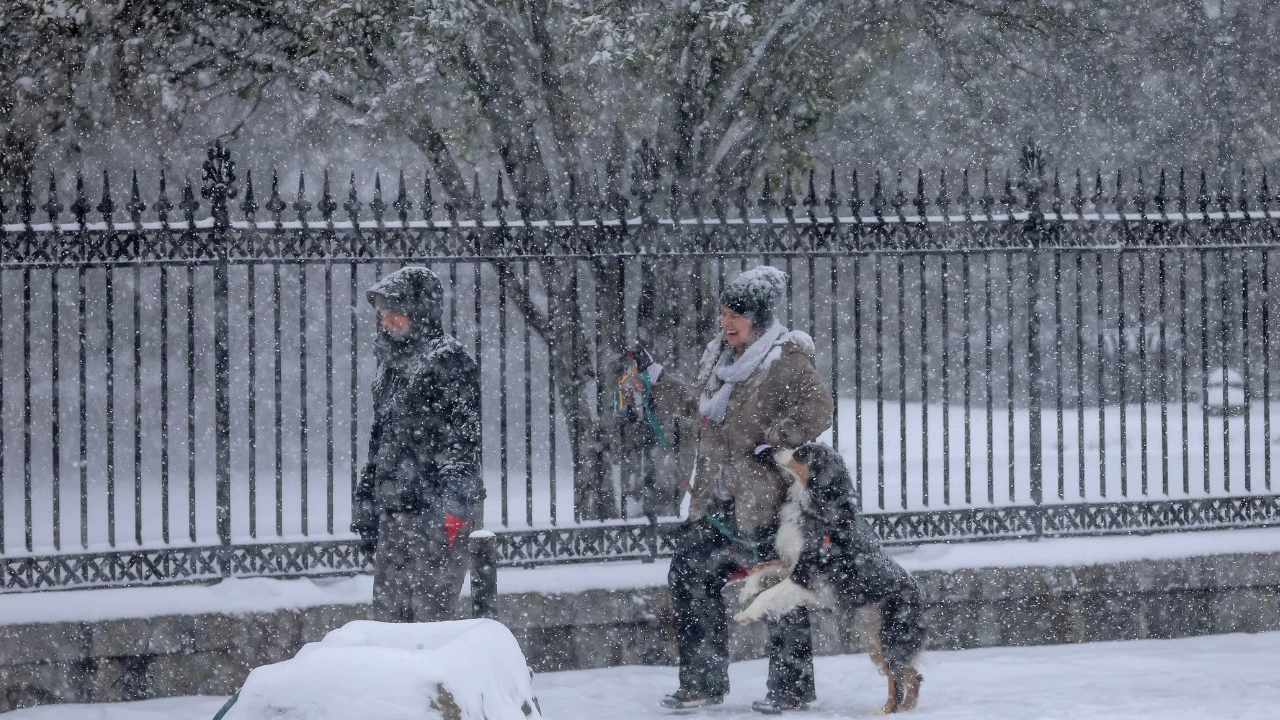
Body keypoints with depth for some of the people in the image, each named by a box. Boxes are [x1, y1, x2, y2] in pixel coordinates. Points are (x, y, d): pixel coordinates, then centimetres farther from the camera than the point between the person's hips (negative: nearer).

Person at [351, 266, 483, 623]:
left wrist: (454, 502, -22)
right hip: (392, 512, 8)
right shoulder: (390, 364, 20)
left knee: (429, 616, -10)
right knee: (387, 615, 7)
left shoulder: (448, 359, -6)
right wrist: (365, 505, 23)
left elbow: (465, 435, -14)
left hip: (433, 512, -8)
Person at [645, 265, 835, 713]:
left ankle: (792, 688, 8)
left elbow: (817, 409, -18)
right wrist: (657, 382, 27)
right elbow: (700, 404, 29)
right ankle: (704, 682, 15)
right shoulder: (718, 357, 13)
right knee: (690, 577, 6)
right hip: (715, 499, 8)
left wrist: (777, 442, -20)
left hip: (766, 498, -8)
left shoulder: (787, 360, -11)